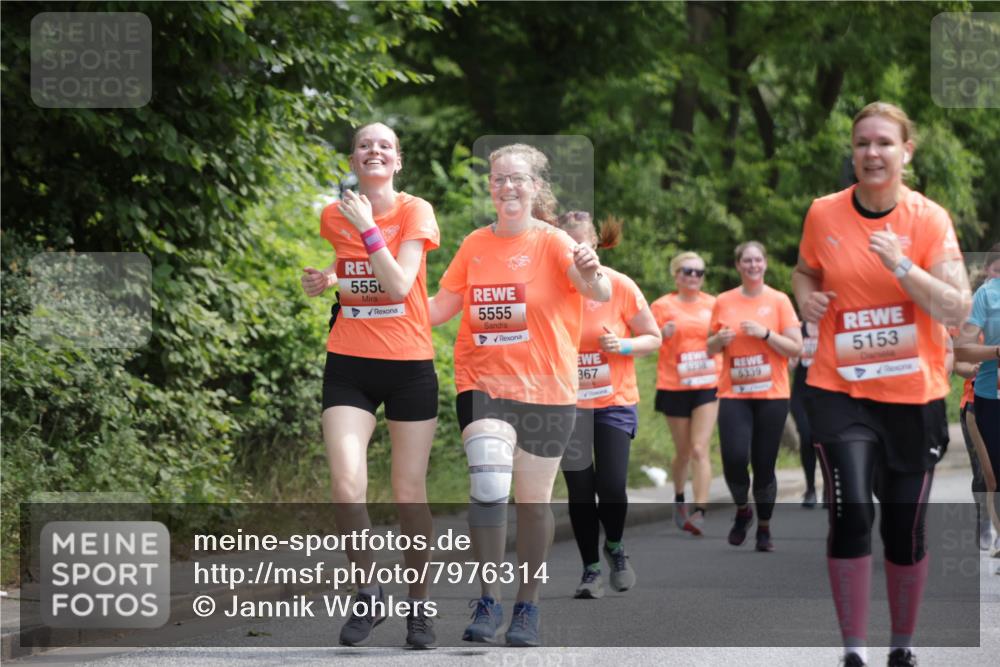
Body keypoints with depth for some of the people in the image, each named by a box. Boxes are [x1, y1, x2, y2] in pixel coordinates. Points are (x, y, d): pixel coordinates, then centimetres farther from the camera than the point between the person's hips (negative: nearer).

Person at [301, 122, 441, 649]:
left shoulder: (415, 211, -5)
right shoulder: (333, 217, 5)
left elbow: (398, 285, -18)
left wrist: (368, 228, -20)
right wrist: (321, 282, 9)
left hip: (409, 363, -2)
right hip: (349, 363, 2)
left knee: (409, 493, 3)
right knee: (346, 482, -17)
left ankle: (419, 605, 19)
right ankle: (367, 593, 2)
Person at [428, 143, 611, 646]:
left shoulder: (552, 242, -7)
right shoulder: (475, 245, 4)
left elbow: (600, 293, -22)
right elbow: (440, 306, 10)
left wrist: (591, 276, -45)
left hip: (545, 388, -1)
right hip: (483, 382, 1)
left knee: (533, 500, 8)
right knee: (488, 483, -19)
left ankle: (527, 606, 23)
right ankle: (488, 601, -8)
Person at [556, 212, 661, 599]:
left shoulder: (621, 287, -7)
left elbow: (653, 338, 1)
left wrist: (624, 345, -18)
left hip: (614, 402, -2)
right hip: (568, 403, 2)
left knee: (611, 486, -11)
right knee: (580, 491, 1)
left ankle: (615, 547, 19)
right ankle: (591, 570, 16)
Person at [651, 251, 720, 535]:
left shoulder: (713, 304, 8)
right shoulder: (663, 306, 1)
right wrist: (663, 334, -20)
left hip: (708, 385, 0)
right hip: (675, 386, 0)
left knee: (700, 449, -12)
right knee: (683, 451, 9)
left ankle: (700, 512, -18)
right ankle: (679, 499, 35)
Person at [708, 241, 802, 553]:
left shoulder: (779, 301, 1)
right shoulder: (724, 302, 7)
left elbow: (796, 348, -2)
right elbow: (710, 348, 17)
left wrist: (765, 333, -14)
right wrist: (720, 340, -5)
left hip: (771, 395, -1)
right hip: (733, 394, 1)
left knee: (764, 465, 0)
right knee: (734, 457, -16)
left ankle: (764, 527, 18)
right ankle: (742, 510, 13)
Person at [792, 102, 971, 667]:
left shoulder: (930, 219, -8)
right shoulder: (824, 214, -1)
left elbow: (958, 310, -14)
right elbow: (806, 271, 19)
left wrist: (903, 266, -26)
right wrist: (806, 296, -3)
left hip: (915, 396, 0)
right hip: (841, 391, 0)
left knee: (906, 528, 5)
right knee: (851, 512, -17)